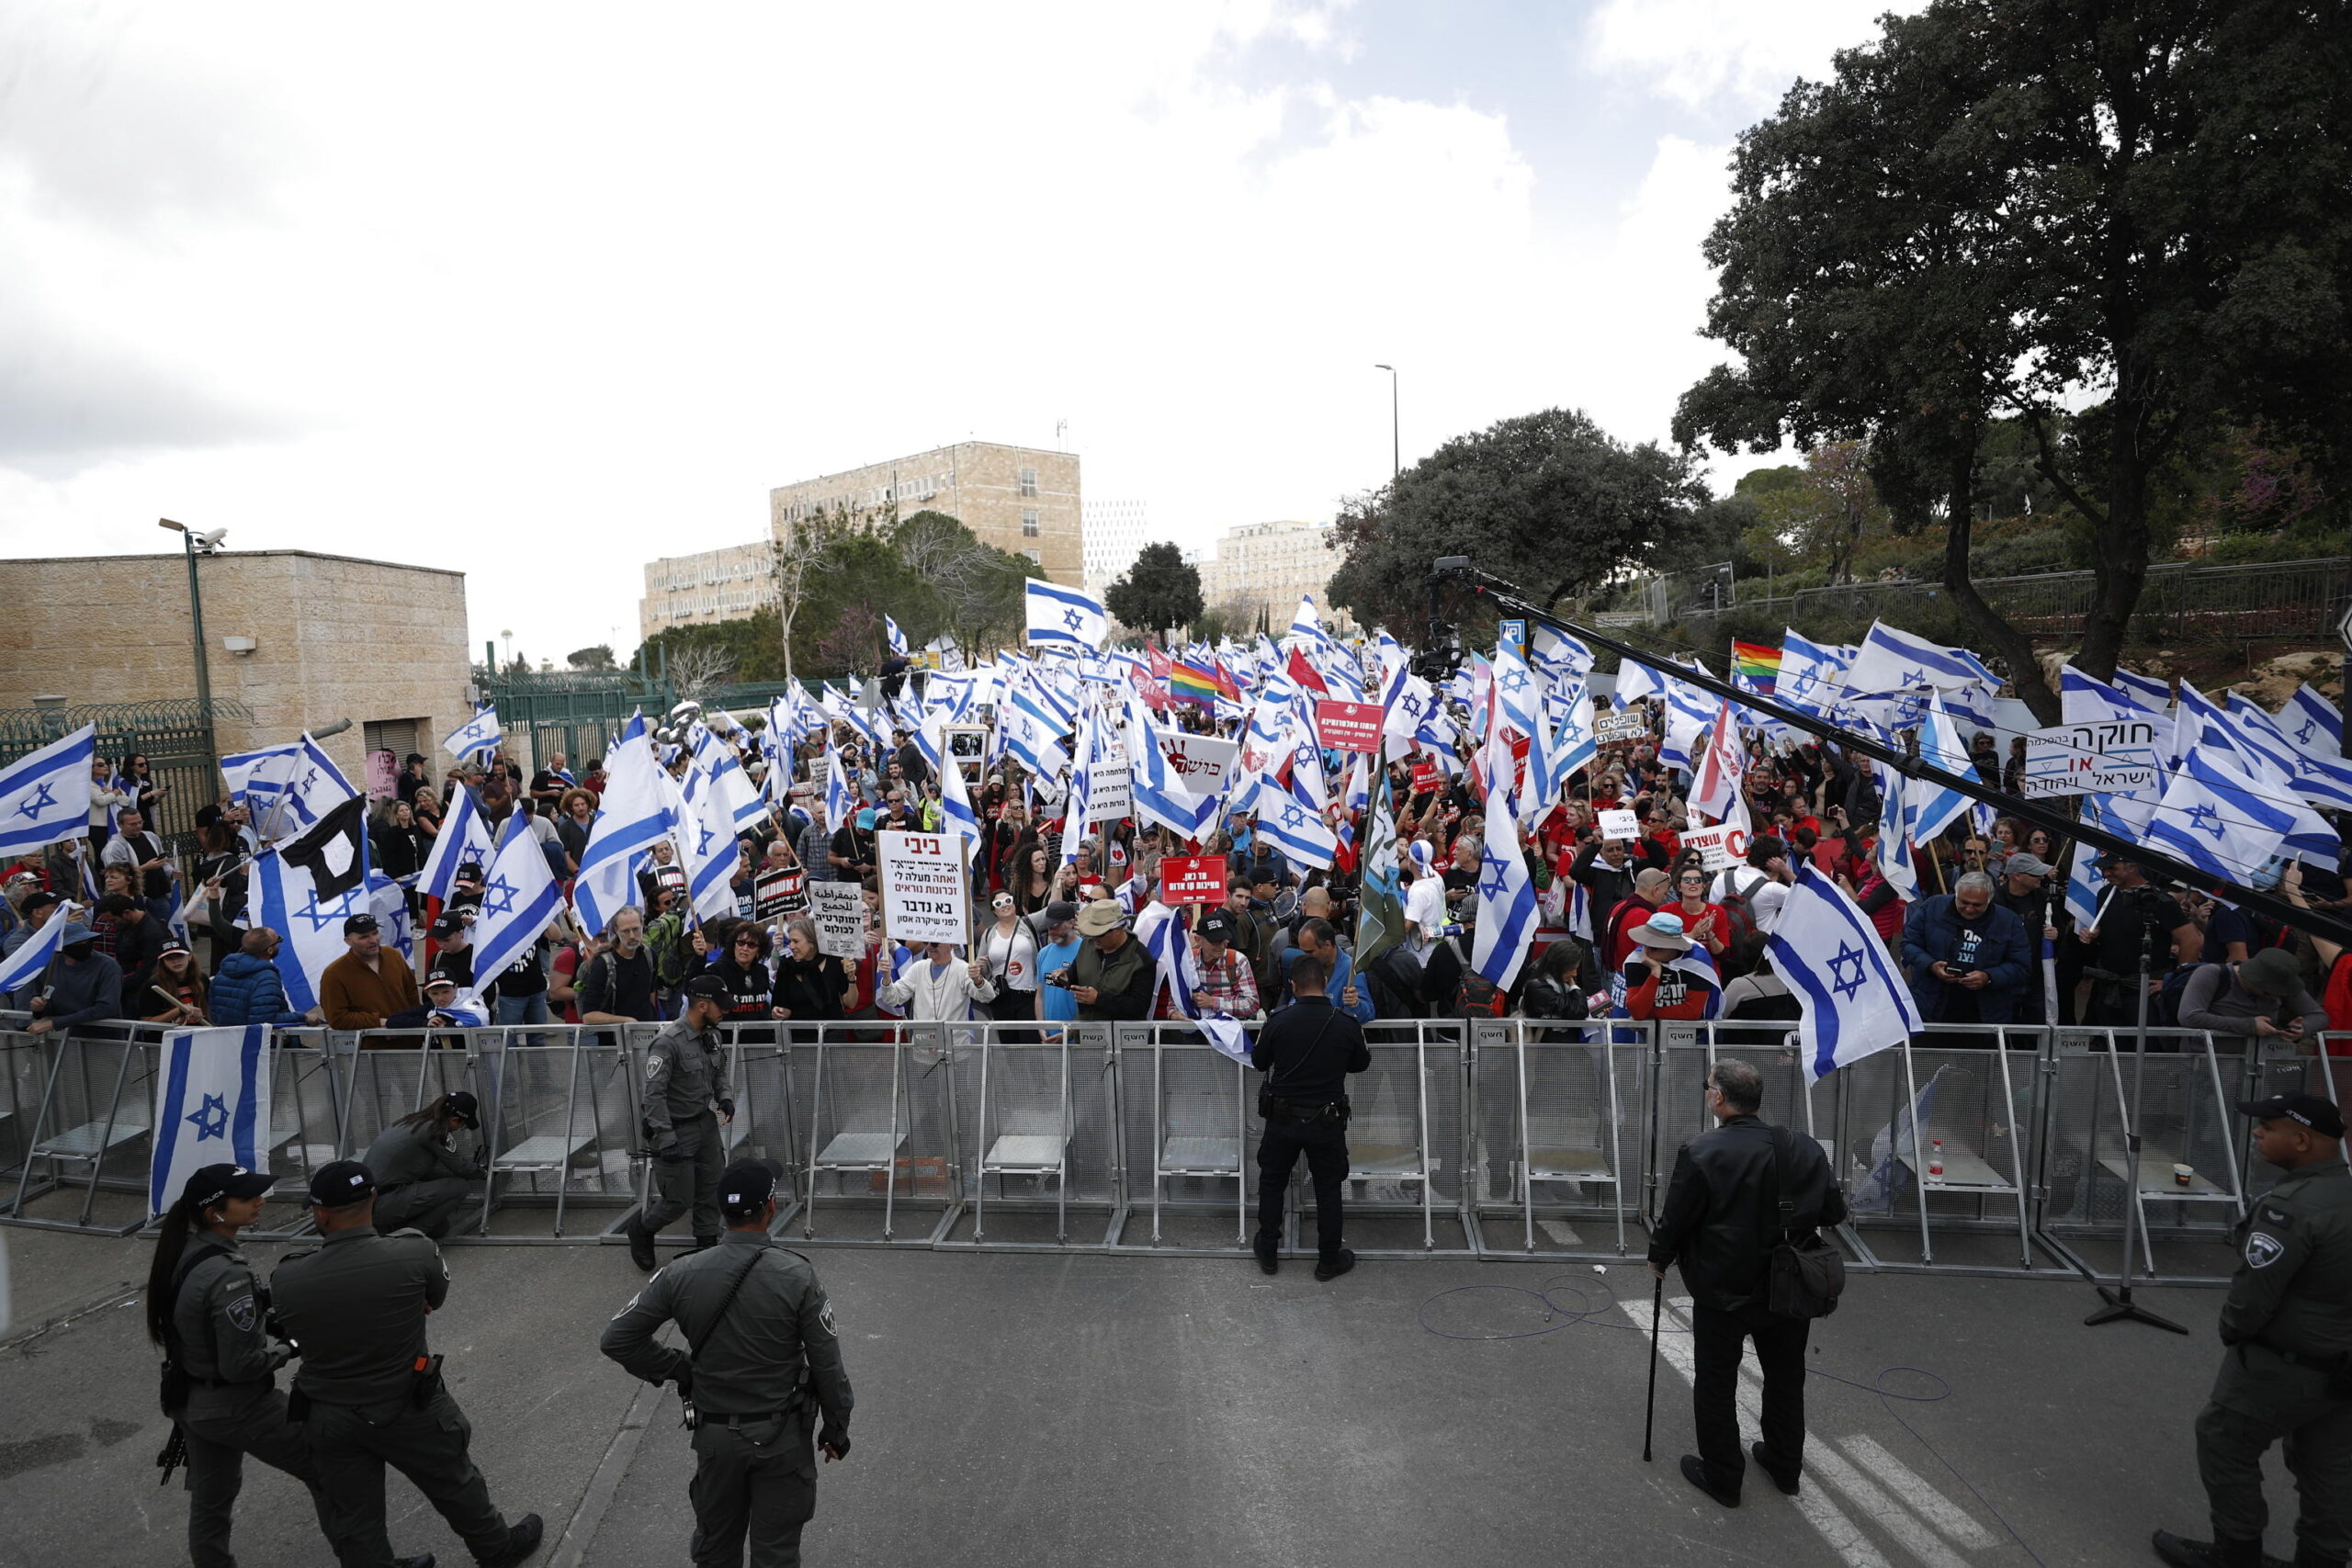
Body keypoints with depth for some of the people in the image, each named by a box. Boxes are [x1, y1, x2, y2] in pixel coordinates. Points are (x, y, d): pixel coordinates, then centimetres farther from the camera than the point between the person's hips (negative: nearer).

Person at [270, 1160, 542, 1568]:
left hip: (329, 1419, 2)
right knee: (456, 1487, 23)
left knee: (356, 1525, 18)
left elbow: (294, 1334, 2)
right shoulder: (415, 1253, -24)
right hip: (407, 1409, -1)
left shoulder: (285, 1278, -18)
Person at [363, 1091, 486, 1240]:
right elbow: (460, 1168, -6)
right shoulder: (433, 1130, -16)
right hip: (383, 1205, -9)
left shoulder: (413, 1121, 11)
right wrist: (482, 1171, 15)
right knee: (460, 1186, -11)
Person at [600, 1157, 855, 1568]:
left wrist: (678, 1368, 3)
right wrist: (837, 1427, 1)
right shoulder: (798, 1276, -22)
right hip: (780, 1436, -3)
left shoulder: (682, 1274, -14)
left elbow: (615, 1339, -7)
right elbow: (827, 1366, -15)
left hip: (714, 1433, 3)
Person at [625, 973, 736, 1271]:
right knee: (679, 1199, 1)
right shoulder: (668, 1042, -23)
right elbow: (654, 1094, -24)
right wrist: (666, 1140, -26)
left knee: (711, 1190, 12)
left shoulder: (711, 1034, 2)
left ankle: (708, 1244, 28)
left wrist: (724, 1097, 0)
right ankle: (640, 1227, 30)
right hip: (677, 1129, -7)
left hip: (706, 1122, 7)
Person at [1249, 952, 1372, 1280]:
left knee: (1271, 1183, 19)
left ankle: (1268, 1253, 29)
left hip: (1282, 1120, 0)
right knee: (1328, 1190, 15)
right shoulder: (1347, 1024, -13)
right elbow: (1361, 1064, 5)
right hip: (1327, 1122, 0)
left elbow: (1258, 1061, 2)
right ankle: (1329, 1260, 25)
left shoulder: (1277, 1022, -15)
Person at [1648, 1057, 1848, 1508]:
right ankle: (1785, 1466, 42)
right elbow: (1834, 1212, 1)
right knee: (1786, 1377, 24)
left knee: (1715, 1386, 13)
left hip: (1723, 1293, -5)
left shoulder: (1701, 1153, -23)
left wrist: (1658, 1257, 5)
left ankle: (1721, 1477, 25)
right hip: (1789, 1290, 5)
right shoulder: (1805, 1151, -10)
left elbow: (1675, 1220, -15)